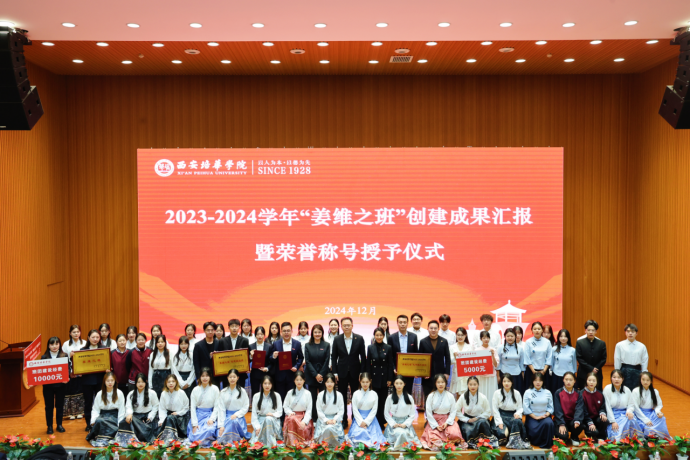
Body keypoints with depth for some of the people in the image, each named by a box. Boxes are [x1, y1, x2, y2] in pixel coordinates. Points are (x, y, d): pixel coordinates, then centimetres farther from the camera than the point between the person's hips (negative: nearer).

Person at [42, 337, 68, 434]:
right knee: (49, 406, 9)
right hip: (48, 385, 0)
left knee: (60, 405, 11)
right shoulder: (44, 357, -1)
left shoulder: (64, 356, -2)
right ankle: (49, 426, 20)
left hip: (60, 384, 0)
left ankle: (59, 425, 23)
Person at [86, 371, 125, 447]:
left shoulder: (119, 393, 1)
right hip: (103, 415, 3)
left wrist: (119, 425, -8)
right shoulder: (99, 394, 7)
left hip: (114, 416, -2)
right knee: (98, 421, -34)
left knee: (100, 421, -34)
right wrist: (93, 422, -11)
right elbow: (95, 410, 6)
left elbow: (121, 410, 1)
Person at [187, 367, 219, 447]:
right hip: (198, 414, 2)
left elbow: (216, 406, 0)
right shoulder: (195, 390, 5)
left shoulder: (215, 389, -1)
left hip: (210, 414, -2)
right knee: (194, 436, -19)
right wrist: (194, 423, -6)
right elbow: (192, 407, 3)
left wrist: (212, 419, -14)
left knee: (209, 430, -32)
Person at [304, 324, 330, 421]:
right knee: (313, 398, 2)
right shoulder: (307, 346, 5)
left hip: (323, 376, -1)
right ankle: (313, 419, 10)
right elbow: (307, 361, -1)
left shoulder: (326, 345, 3)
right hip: (311, 376, 1)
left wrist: (321, 375, -10)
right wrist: (315, 375, -9)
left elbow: (327, 361, -2)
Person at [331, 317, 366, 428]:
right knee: (342, 397, 7)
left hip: (355, 372, -1)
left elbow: (363, 356, 0)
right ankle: (343, 420, 16)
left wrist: (362, 372, -5)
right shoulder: (337, 340, 0)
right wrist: (335, 372, -3)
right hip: (342, 372, 1)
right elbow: (333, 357, 3)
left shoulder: (359, 339, -2)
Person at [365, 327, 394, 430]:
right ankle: (378, 422, 10)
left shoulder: (388, 348, 1)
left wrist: (390, 379, -3)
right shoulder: (370, 348, 2)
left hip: (384, 378, 0)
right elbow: (368, 364, 4)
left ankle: (381, 422, 12)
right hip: (374, 378, 0)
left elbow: (390, 364, 1)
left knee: (383, 400, 2)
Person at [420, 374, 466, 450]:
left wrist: (447, 423, -13)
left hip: (447, 420, 1)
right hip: (434, 420, -1)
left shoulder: (450, 396, 0)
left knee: (454, 434, -27)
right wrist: (436, 425, -11)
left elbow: (453, 411, 0)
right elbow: (428, 412, -3)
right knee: (433, 437, -28)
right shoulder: (431, 396, -3)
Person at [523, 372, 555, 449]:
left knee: (548, 423, -34)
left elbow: (551, 407, 7)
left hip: (545, 416, 2)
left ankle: (546, 444, -15)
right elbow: (525, 408, -4)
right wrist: (535, 417, -12)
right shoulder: (528, 392, 4)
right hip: (532, 417, -2)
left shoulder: (547, 392, 12)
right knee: (535, 431, -30)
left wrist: (546, 414, -13)